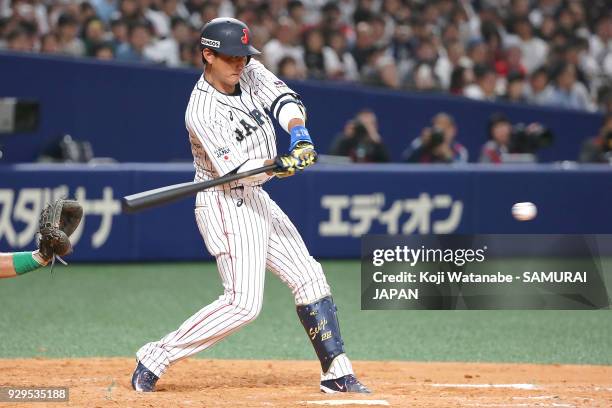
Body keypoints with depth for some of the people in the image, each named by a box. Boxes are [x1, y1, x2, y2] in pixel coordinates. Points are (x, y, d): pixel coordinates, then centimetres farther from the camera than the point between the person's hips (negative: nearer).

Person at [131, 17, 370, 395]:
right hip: (226, 204, -9)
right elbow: (234, 169, -27)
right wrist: (280, 164, -42)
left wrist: (299, 135, -28)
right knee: (244, 302, -17)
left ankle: (337, 373, 14)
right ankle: (157, 357, -10)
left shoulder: (250, 73, 1)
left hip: (256, 201, 9)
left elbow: (285, 100, -8)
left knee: (309, 277, 9)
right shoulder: (202, 113, -21)